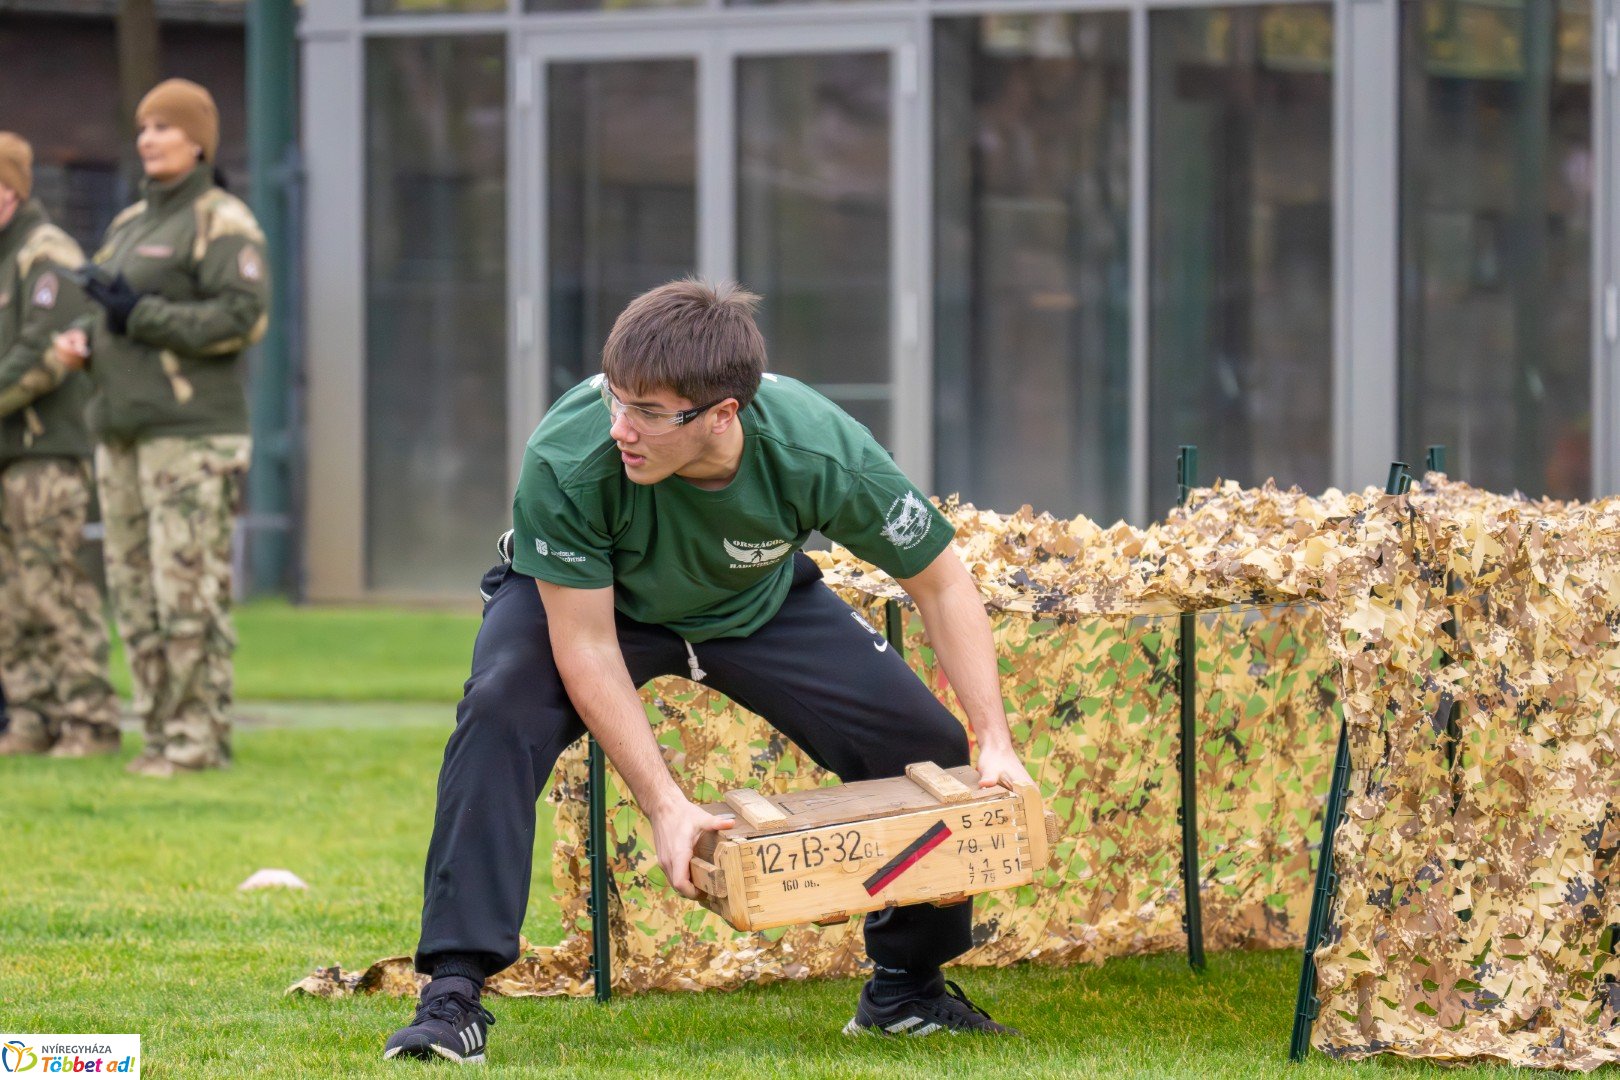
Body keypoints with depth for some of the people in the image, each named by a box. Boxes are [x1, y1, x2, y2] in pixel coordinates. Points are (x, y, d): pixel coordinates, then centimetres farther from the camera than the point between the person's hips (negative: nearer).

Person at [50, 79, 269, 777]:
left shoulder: (223, 223, -6)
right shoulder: (131, 224, 19)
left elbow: (242, 318, -16)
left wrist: (139, 315, -18)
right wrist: (82, 341, 3)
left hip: (191, 432, -8)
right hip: (124, 432, 8)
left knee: (189, 588, -10)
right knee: (136, 590, 6)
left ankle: (200, 737, -8)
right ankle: (162, 731, 11)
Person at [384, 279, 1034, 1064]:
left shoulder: (823, 456, -35)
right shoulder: (568, 461, -40)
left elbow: (941, 584, -18)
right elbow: (586, 646, -29)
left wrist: (995, 744, -25)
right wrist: (663, 804, -34)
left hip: (757, 602, 2)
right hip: (575, 594, -2)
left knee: (925, 744, -8)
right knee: (501, 709, -33)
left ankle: (906, 985, 17)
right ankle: (454, 994, -28)